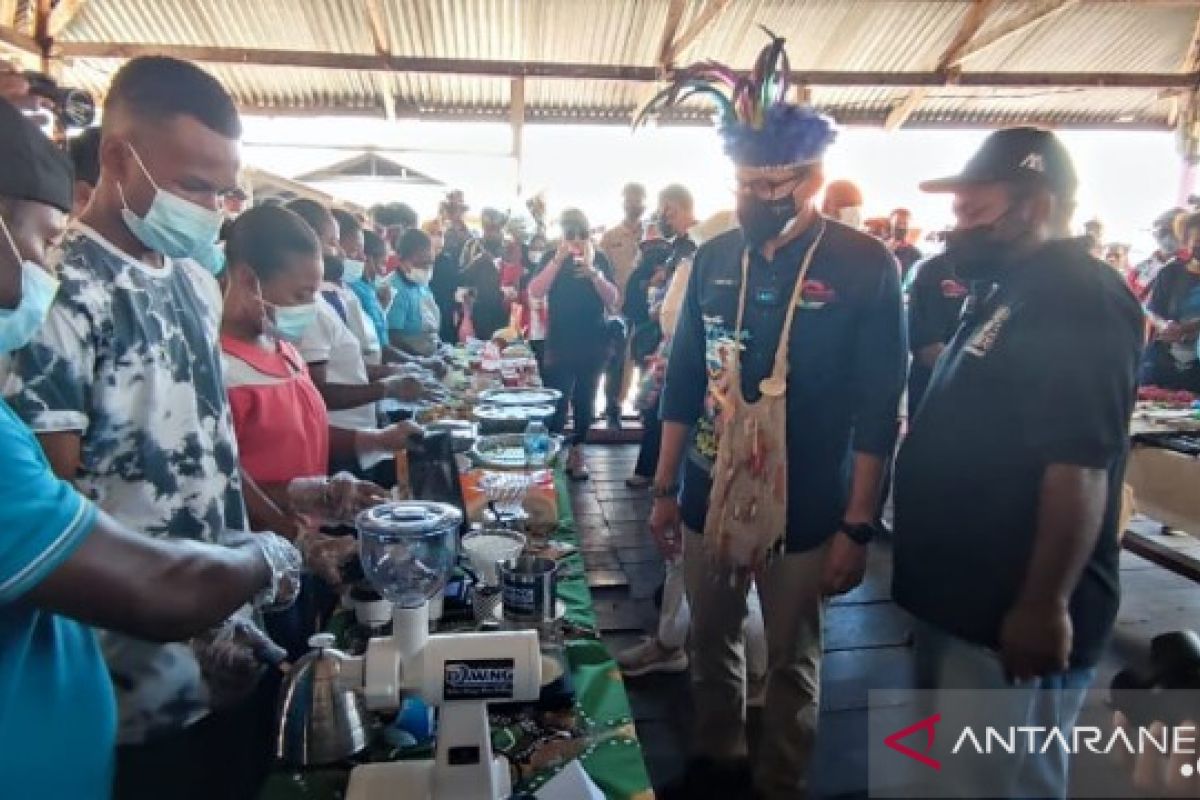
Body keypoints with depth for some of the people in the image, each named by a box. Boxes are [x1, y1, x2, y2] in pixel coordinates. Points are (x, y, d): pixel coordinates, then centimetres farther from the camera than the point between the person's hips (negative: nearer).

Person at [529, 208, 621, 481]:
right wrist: (559, 259, -19)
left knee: (584, 401, 9)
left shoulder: (599, 259, 5)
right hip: (559, 343, -2)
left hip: (593, 344, 2)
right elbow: (535, 292, -12)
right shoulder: (551, 259, 2)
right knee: (556, 402, -7)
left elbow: (613, 299, -2)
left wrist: (593, 273, -18)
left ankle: (576, 453, 20)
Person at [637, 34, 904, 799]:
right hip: (709, 499, 4)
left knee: (792, 662, 14)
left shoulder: (866, 266, -11)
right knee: (710, 643, 20)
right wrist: (665, 488, 8)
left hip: (805, 510, -4)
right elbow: (684, 380, 6)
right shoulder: (714, 258, 1)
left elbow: (878, 408, -10)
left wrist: (857, 525, -11)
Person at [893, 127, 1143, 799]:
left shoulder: (1079, 303, -20)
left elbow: (1080, 469, -26)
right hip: (963, 599, 10)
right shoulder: (1015, 292, 12)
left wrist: (1044, 607, -24)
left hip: (1012, 616, -10)